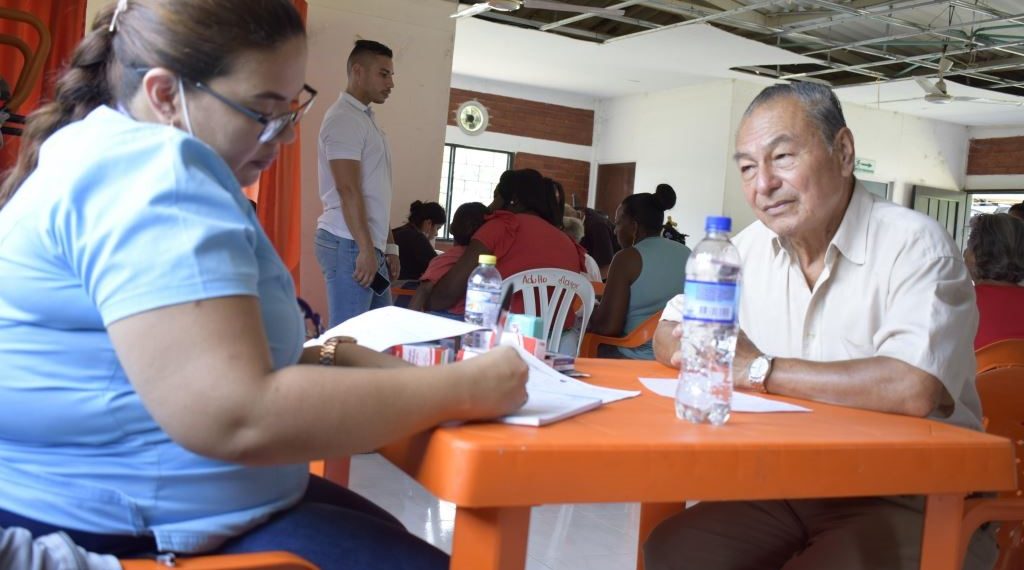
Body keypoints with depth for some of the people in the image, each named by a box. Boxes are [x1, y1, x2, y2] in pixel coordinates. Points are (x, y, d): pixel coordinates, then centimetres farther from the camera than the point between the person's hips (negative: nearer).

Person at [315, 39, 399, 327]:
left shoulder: (366, 119, 20)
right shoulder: (344, 118, -10)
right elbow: (348, 190, -18)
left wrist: (388, 245, 19)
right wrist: (365, 249, -21)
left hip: (369, 245, 10)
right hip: (350, 244, -10)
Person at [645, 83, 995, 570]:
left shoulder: (915, 245, -14)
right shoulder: (753, 246, 5)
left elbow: (914, 389, -30)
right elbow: (668, 336, 10)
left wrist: (759, 370, -19)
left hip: (905, 499, -5)